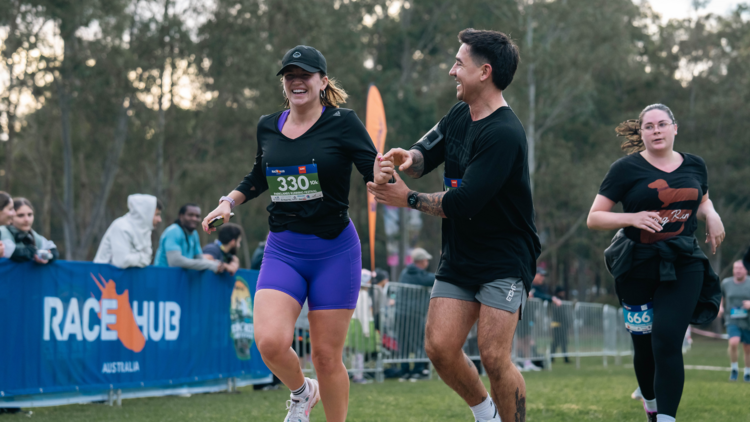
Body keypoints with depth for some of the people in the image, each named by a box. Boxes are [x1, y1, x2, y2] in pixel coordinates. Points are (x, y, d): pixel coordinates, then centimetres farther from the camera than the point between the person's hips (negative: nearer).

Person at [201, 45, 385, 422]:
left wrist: (383, 176, -32)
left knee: (326, 356, 0)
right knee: (270, 341, -17)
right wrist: (229, 201, 13)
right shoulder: (267, 127, 9)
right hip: (282, 251, 3)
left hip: (334, 251, -3)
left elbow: (377, 176, -9)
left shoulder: (342, 123, -5)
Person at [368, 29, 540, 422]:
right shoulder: (460, 115, 7)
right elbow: (427, 154, 17)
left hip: (504, 260, -8)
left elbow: (462, 204, -23)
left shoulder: (504, 134, -22)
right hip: (458, 257, 8)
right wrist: (408, 157, -9)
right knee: (439, 347, -2)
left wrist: (408, 198, -9)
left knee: (494, 358, -13)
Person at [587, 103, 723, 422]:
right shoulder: (627, 169, -4)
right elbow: (593, 218, -4)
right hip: (638, 267, -1)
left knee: (667, 342, -13)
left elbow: (703, 202, 26)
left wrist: (711, 215, 3)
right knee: (644, 346, 8)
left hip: (683, 266, 1)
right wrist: (632, 218, -21)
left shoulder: (695, 166, 7)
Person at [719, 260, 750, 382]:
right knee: (733, 343, -24)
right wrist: (720, 306, 2)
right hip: (732, 321, 0)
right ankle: (734, 369, -3)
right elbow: (721, 296, 20)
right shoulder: (726, 283, 2)